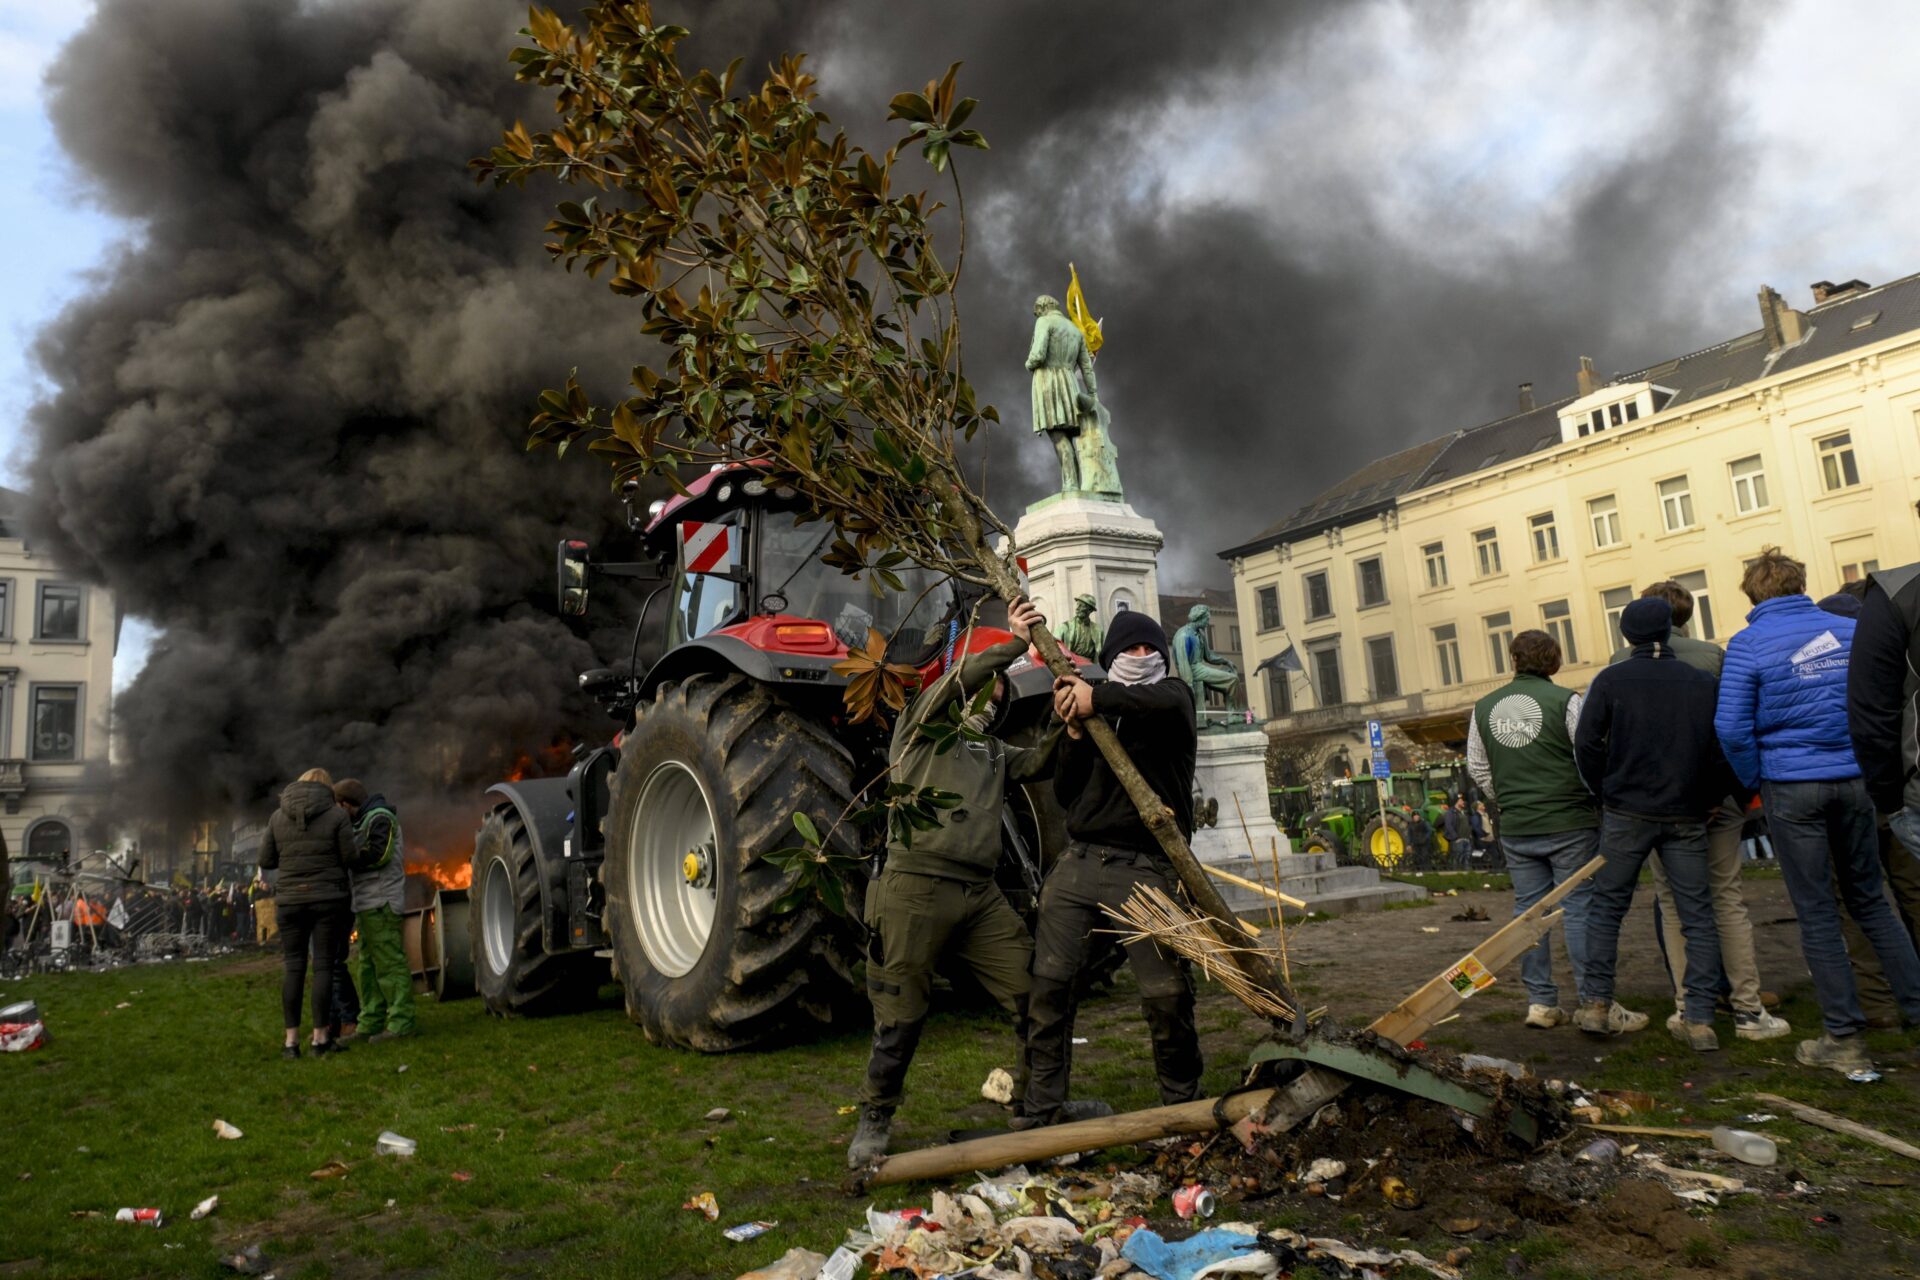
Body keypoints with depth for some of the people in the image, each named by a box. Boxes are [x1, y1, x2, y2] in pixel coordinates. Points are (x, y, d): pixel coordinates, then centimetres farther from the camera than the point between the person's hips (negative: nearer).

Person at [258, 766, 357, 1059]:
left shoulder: (278, 817, 5)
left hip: (291, 899, 3)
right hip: (328, 898, -2)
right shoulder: (337, 815, -5)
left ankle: (291, 1040, 6)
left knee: (292, 968, 7)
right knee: (323, 966, 1)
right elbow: (349, 858, -5)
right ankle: (320, 1038, 3)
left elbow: (266, 861, 7)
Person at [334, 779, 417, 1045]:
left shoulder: (380, 818, -8)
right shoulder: (362, 822, 22)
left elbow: (379, 854, -18)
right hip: (367, 903, 10)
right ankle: (370, 1023, 16)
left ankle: (401, 1022, -9)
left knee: (390, 963, -10)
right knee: (369, 966, 11)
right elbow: (362, 858, 18)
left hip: (381, 903, -10)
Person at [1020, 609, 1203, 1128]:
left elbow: (1167, 703, -18)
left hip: (1146, 871, -3)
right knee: (1049, 983, -4)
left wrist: (1095, 699, -15)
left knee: (1167, 996, -6)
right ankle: (1040, 1108, 8)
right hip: (1079, 865, 3)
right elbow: (1065, 794, 12)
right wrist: (1075, 734, -2)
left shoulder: (1173, 697, 10)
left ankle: (1182, 1104, 16)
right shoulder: (1093, 715, 19)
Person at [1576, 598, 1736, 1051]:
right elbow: (1723, 747, 1)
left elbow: (1586, 741, -7)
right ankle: (1700, 1020, 5)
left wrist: (1605, 793, 5)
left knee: (1607, 907, 8)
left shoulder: (1611, 680, -3)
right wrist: (1710, 799, 11)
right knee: (1697, 916, 7)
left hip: (1627, 812, -2)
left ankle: (1595, 1005, 6)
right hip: (1687, 817, 2)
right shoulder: (1702, 682, 3)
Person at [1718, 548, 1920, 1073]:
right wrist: (1872, 763, 18)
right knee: (1869, 899, 18)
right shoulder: (1850, 629, 4)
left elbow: (1733, 728, -12)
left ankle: (1845, 1039, 8)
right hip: (1854, 780, 4)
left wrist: (1756, 781, 4)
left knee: (1817, 913, 4)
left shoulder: (1748, 644, -9)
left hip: (1792, 787, -4)